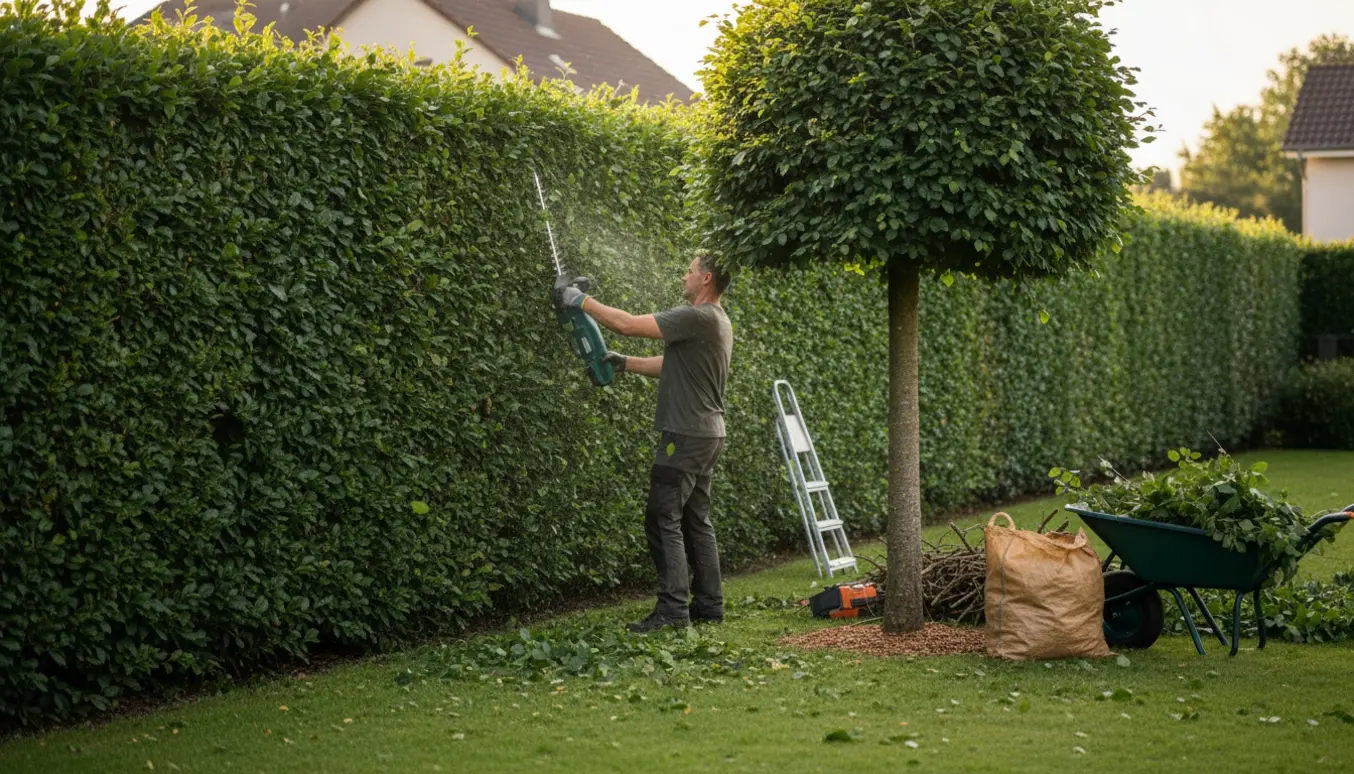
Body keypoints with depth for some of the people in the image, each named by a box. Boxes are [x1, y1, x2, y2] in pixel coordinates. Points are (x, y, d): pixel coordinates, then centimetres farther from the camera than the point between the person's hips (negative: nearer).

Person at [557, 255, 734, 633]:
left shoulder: (698, 318, -17)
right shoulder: (716, 322, 15)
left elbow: (628, 324, -18)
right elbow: (672, 365, 22)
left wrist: (583, 301, -7)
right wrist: (625, 363, 15)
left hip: (687, 436, -10)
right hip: (705, 435, 10)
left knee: (663, 519, -9)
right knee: (696, 520, 12)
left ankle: (672, 609, -13)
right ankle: (709, 605, 14)